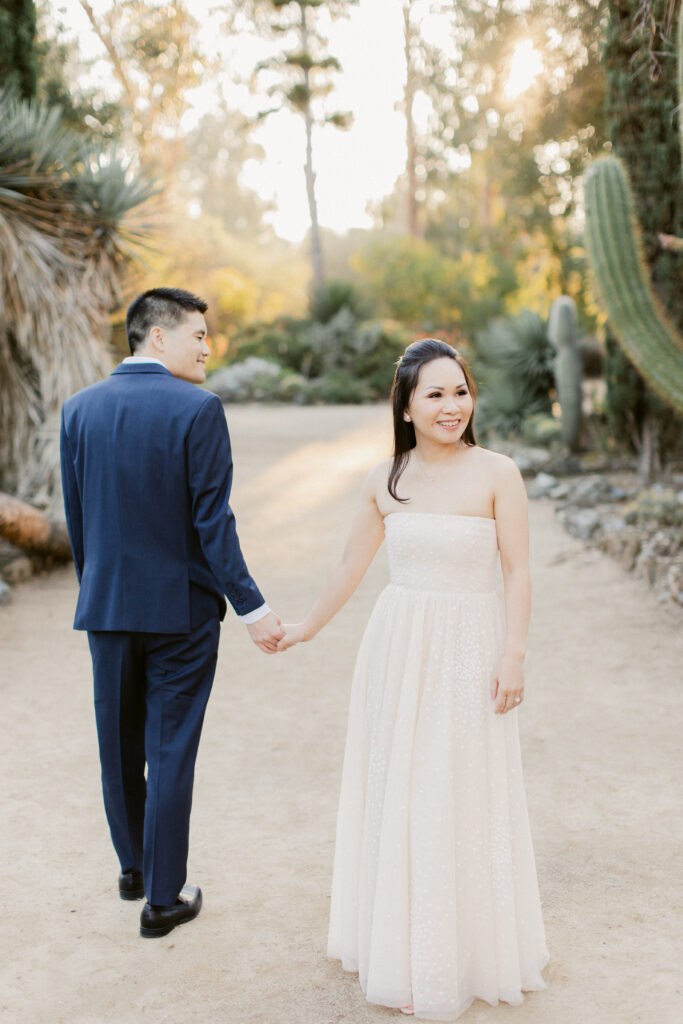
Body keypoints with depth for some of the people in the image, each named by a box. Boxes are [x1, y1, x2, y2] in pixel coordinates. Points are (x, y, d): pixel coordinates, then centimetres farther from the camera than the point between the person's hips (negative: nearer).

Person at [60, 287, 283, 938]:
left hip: (106, 609, 5)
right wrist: (251, 608, -12)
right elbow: (212, 522, -16)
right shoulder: (197, 409, -13)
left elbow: (76, 518, 7)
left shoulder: (79, 408, 2)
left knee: (119, 745, 19)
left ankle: (133, 868, 38)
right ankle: (163, 897, 16)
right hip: (180, 608, -5)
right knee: (170, 752, 5)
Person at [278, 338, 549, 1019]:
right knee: (395, 792, 11)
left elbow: (517, 572, -6)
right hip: (396, 647, 4)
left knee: (461, 799, 4)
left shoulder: (497, 474, -7)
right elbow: (350, 564, 15)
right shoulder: (386, 480, 4)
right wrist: (308, 627, 22)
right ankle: (400, 945, 30)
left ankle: (467, 951, 24)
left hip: (468, 650, -4)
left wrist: (513, 656, -13)